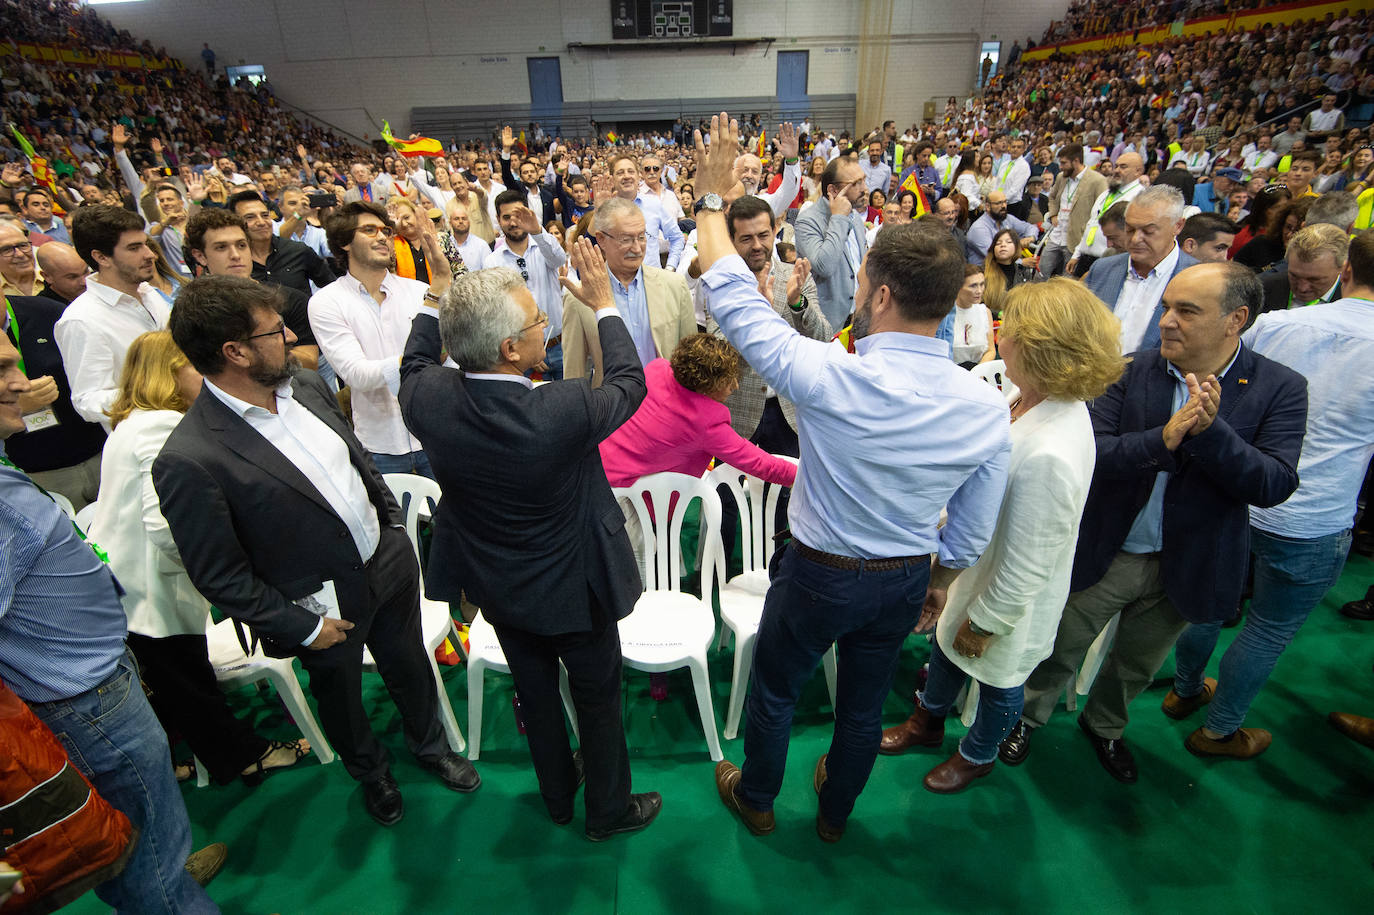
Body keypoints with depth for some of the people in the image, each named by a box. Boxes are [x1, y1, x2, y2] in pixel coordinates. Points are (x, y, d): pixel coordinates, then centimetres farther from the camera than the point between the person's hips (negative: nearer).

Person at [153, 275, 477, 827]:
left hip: (389, 564, 5)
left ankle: (430, 745, 55)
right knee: (341, 697, 24)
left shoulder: (307, 387, -7)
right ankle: (370, 772, 55)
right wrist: (302, 628, -13)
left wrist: (394, 526, 9)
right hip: (323, 607, -5)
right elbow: (219, 577, -19)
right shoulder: (188, 462, -27)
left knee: (410, 666, 25)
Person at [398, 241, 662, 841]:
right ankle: (609, 811, 44)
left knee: (535, 692, 27)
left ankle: (557, 796, 52)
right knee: (598, 700, 20)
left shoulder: (430, 400, -22)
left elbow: (416, 363, 5)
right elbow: (629, 382, -12)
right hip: (571, 586, -4)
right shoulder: (566, 410, -34)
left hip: (494, 587, 5)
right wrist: (604, 306, -1)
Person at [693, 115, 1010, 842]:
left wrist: (712, 195, -6)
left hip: (818, 573, -4)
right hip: (905, 582, 5)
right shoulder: (987, 407, -16)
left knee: (773, 691, 24)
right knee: (865, 703, 27)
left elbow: (734, 300, -19)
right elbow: (969, 537, -5)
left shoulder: (830, 377, -31)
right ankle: (835, 813, 55)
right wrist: (931, 588, 15)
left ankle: (755, 799, 51)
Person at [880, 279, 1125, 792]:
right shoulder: (1034, 399, -12)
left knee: (998, 682, 22)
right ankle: (928, 722, 59)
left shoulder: (1050, 454, -40)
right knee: (945, 642, 29)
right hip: (974, 566, 8)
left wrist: (985, 621, -14)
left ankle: (977, 755, 54)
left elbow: (1025, 566, -29)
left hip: (1008, 598, -8)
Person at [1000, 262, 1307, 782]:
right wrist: (1162, 439, -35)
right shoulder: (1134, 371, -11)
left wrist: (1210, 429, -33)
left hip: (1187, 567, 2)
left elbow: (1275, 485, -19)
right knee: (1060, 650, 16)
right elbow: (1092, 452, -18)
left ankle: (1103, 724, 53)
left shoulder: (1280, 389, -10)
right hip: (1106, 556, -1)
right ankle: (1028, 716, 43)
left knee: (1138, 665, 25)